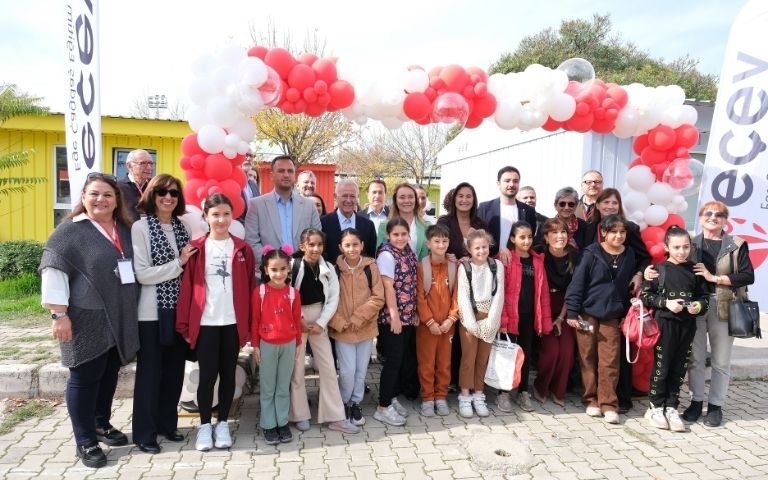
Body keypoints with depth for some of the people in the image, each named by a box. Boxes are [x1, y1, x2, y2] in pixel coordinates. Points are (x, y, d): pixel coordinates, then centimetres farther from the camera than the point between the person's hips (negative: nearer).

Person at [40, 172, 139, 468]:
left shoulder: (125, 230, 9)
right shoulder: (71, 230, -8)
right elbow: (54, 268, -11)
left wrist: (129, 312, 16)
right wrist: (59, 313, -16)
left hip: (120, 319, 6)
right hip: (85, 320, -6)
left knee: (110, 373, 17)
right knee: (84, 377, 4)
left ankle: (101, 424, 35)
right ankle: (85, 441, 17)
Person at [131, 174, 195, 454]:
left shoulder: (182, 226, 8)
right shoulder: (141, 227, -8)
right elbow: (141, 273, -15)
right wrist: (178, 264, -17)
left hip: (179, 309, 5)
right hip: (152, 311, -5)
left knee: (175, 369, 14)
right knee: (150, 371, 5)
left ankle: (167, 423, 30)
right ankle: (145, 433, 18)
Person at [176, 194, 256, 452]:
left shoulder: (242, 249, 3)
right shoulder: (196, 248, -1)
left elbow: (249, 287, 4)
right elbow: (186, 288, -2)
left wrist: (249, 323, 1)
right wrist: (184, 325, -4)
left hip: (233, 322, 2)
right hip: (205, 323, -1)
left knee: (228, 374, 10)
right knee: (207, 375, 3)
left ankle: (223, 424, 24)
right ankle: (205, 426, 20)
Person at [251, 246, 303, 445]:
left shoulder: (293, 293, -3)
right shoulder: (260, 291, -9)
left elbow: (297, 320, 4)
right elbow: (255, 320, -3)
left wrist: (298, 344, 7)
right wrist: (255, 346, -2)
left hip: (288, 345, 2)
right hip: (267, 345, -1)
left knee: (283, 388, 13)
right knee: (267, 389, 10)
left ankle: (283, 423, 25)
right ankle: (269, 425, 21)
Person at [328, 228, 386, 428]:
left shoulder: (371, 267, -5)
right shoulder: (335, 269, -7)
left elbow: (378, 298, -6)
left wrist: (358, 318, -14)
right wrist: (339, 322, -16)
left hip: (366, 328, 2)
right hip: (342, 329, -2)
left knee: (361, 370, 12)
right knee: (348, 371, 0)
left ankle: (356, 403, 32)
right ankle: (343, 403, 25)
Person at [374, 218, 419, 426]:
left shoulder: (408, 252, 8)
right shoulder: (387, 255, -14)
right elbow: (388, 288, -17)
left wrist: (414, 312, 12)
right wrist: (394, 316, -17)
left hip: (407, 316, 8)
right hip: (392, 317, -7)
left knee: (405, 359, 14)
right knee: (394, 360, -1)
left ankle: (392, 397, 31)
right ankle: (383, 408, 11)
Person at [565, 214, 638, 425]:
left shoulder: (629, 256, 5)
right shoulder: (592, 253, -7)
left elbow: (628, 286, 12)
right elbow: (577, 283, -8)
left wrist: (626, 314, 10)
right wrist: (572, 312, -12)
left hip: (612, 315, 2)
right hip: (587, 312, -2)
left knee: (610, 361, 1)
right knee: (588, 358, 6)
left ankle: (608, 404, 11)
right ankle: (591, 400, 20)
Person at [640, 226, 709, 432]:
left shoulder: (694, 270, 5)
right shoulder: (659, 269, -5)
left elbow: (704, 296, 12)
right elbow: (645, 295, -5)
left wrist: (699, 305, -8)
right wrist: (666, 303, -16)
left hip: (687, 325, 4)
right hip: (665, 323, -4)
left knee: (679, 368, 9)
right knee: (661, 367, 3)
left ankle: (671, 407, 20)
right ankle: (656, 407, 16)